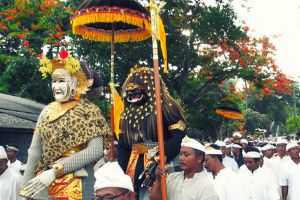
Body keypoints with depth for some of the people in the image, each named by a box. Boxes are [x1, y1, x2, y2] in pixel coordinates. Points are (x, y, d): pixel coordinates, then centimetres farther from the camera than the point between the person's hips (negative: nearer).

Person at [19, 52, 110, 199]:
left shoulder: (89, 111, -7)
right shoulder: (47, 111, 6)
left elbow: (96, 150, -16)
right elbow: (35, 150, 3)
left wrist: (55, 171, -20)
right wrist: (26, 188, -6)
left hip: (75, 185, -4)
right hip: (43, 184, 4)